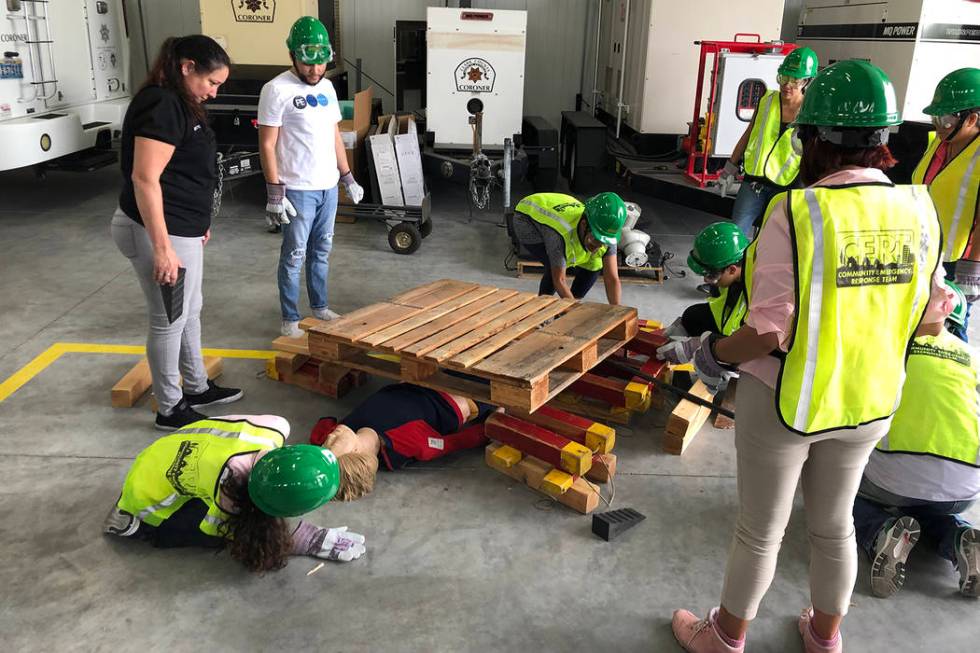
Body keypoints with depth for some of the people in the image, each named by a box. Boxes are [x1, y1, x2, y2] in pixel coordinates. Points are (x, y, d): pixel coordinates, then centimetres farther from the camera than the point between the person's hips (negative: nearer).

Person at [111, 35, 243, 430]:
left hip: (182, 228, 10)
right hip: (158, 231, -10)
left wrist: (197, 221, 26)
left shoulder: (179, 103, 12)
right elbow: (144, 178, -25)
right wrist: (162, 248, -27)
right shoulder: (161, 104, -19)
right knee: (169, 320, 2)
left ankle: (197, 388, 36)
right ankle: (170, 409, 17)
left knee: (190, 311, 20)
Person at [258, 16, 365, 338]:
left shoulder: (327, 86, 10)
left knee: (322, 251, 16)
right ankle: (290, 319, 12)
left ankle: (320, 307, 29)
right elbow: (267, 145, -13)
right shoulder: (277, 90, -12)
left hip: (328, 187, 7)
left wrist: (347, 178, 16)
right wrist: (274, 193, -18)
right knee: (294, 256, 1)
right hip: (297, 190, -7)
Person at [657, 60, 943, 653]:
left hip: (786, 402, -5)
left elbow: (770, 331, -26)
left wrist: (709, 352, -10)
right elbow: (926, 314, 4)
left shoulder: (798, 211, -24)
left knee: (760, 531, 14)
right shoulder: (919, 210, -6)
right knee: (835, 524, 25)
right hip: (867, 404, 5)